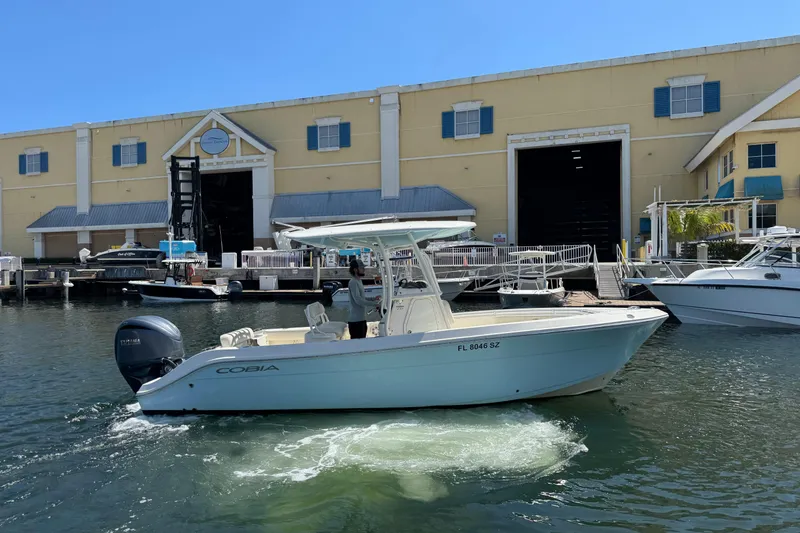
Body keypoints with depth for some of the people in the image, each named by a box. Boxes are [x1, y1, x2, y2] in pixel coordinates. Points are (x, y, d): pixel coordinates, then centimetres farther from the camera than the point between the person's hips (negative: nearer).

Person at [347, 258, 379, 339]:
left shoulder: (359, 281, 16)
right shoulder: (353, 282, -14)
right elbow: (358, 300, -22)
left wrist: (373, 299, 10)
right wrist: (373, 303, -21)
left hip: (361, 319, 10)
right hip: (356, 320, -10)